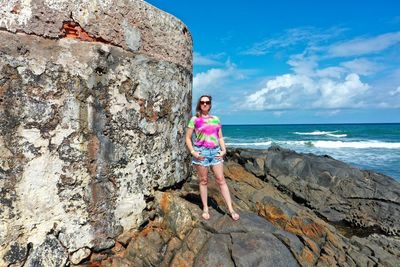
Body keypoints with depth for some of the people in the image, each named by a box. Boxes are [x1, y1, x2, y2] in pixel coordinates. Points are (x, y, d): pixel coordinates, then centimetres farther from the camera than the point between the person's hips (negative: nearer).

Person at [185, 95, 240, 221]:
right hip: (201, 152, -2)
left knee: (221, 180, 2)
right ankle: (205, 208, 19)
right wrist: (193, 152, -10)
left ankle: (231, 209, 6)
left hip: (215, 151, 3)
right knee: (203, 181, 6)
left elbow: (220, 137, 15)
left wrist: (223, 150, 1)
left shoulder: (216, 119, 11)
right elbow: (188, 138, 1)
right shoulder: (195, 119, 1)